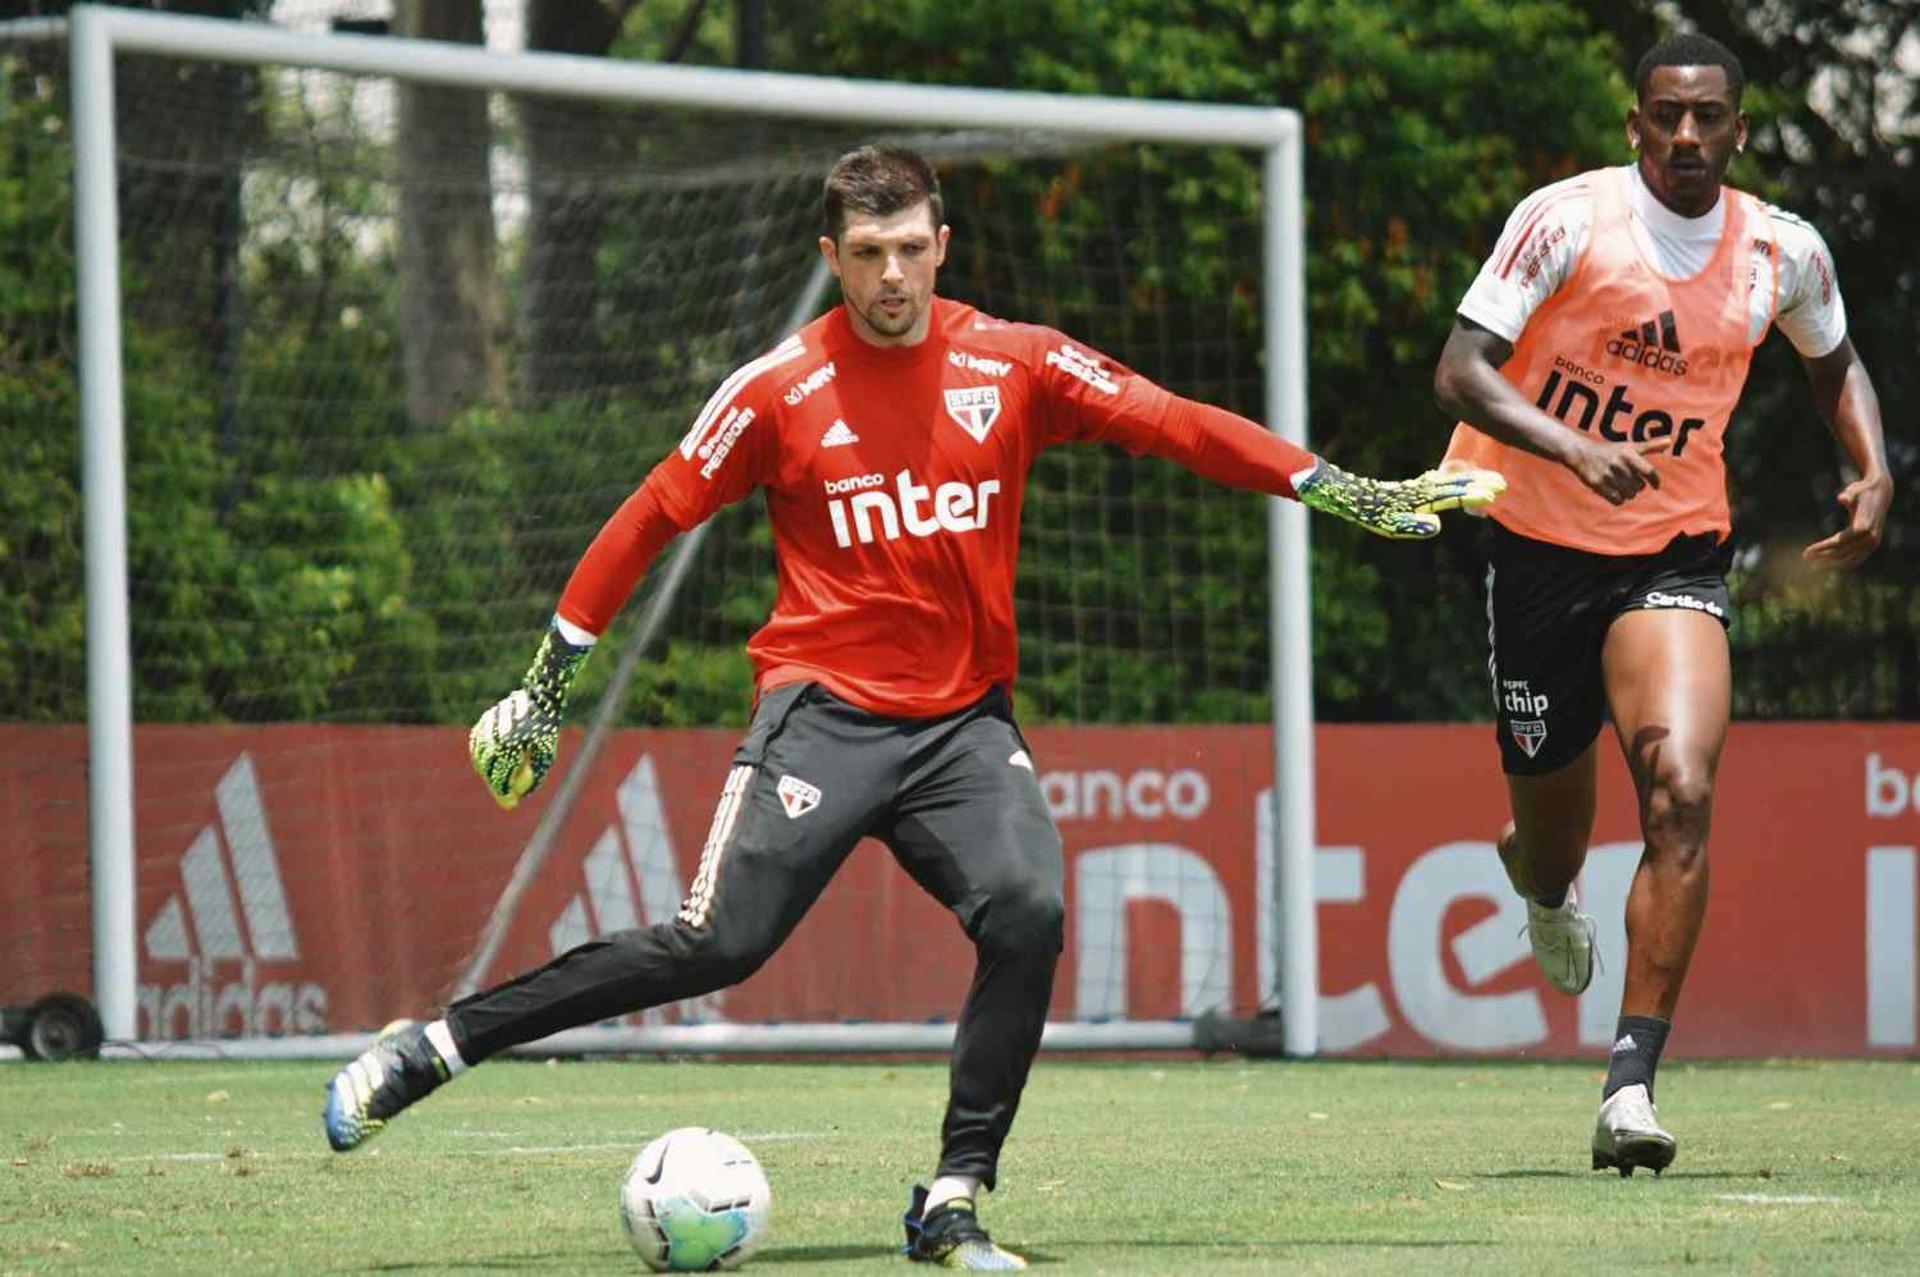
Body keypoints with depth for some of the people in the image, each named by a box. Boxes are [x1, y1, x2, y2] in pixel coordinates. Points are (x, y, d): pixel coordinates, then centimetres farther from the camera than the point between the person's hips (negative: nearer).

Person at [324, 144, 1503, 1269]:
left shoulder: (1015, 366, 2)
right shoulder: (782, 390, -3)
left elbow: (1176, 426, 1)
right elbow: (652, 520, 3)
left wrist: (1348, 493, -6)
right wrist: (546, 690, 3)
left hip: (965, 718, 3)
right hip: (826, 705, -2)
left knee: (1028, 914, -23)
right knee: (716, 946, -14)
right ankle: (427, 1051, -4)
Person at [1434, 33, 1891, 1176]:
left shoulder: (1783, 251, -2)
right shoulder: (1568, 221, -13)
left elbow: (1834, 360, 20)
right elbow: (1461, 373, -19)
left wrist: (1875, 475, 3)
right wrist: (1578, 450, -34)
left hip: (1675, 556, 1)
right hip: (1538, 546, -1)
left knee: (1682, 795, -22)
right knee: (1555, 831, 10)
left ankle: (1633, 1083, -20)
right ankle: (1545, 879, 53)